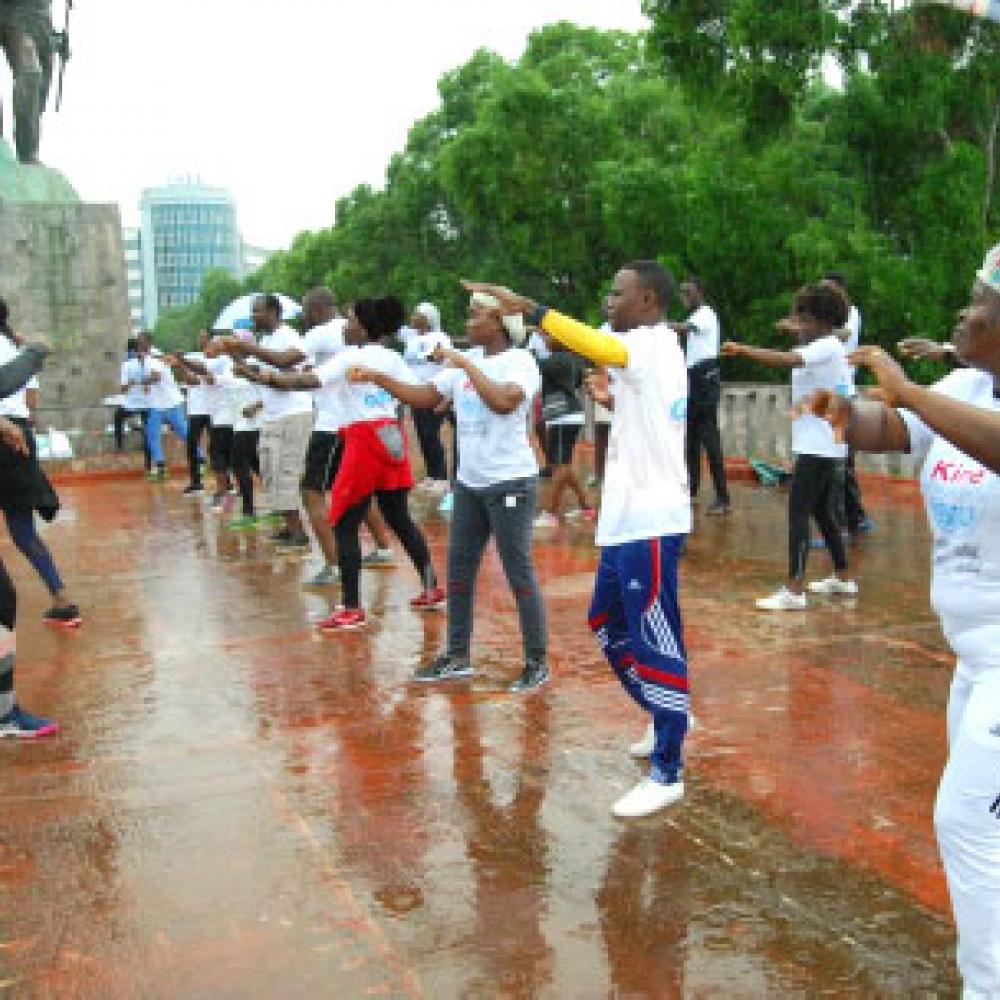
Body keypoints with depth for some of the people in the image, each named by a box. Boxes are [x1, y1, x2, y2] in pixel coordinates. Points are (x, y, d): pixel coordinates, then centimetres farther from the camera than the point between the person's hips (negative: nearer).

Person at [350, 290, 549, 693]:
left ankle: (537, 663, 12)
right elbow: (425, 397, 8)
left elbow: (504, 402, -32)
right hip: (468, 482, 8)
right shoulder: (465, 361, 8)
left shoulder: (520, 361, -13)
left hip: (509, 482, -8)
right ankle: (457, 656, 25)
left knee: (519, 573, 0)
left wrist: (465, 364, -23)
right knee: (459, 570, 12)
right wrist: (378, 378, -2)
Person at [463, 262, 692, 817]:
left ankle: (667, 774, 6)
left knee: (654, 643, -4)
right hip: (628, 519, 10)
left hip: (649, 524, -10)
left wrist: (522, 304, -30)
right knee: (607, 623, 21)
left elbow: (595, 344, -30)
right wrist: (613, 400, 8)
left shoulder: (653, 344, -12)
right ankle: (667, 717, 36)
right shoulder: (649, 349, 17)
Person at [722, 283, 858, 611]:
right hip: (822, 445, 11)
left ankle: (794, 591, -15)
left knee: (798, 512, -12)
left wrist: (742, 349, -27)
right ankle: (842, 578, 30)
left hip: (819, 446, -11)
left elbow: (786, 359, -31)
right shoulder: (822, 346, 14)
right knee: (822, 512, 19)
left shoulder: (828, 347, -14)